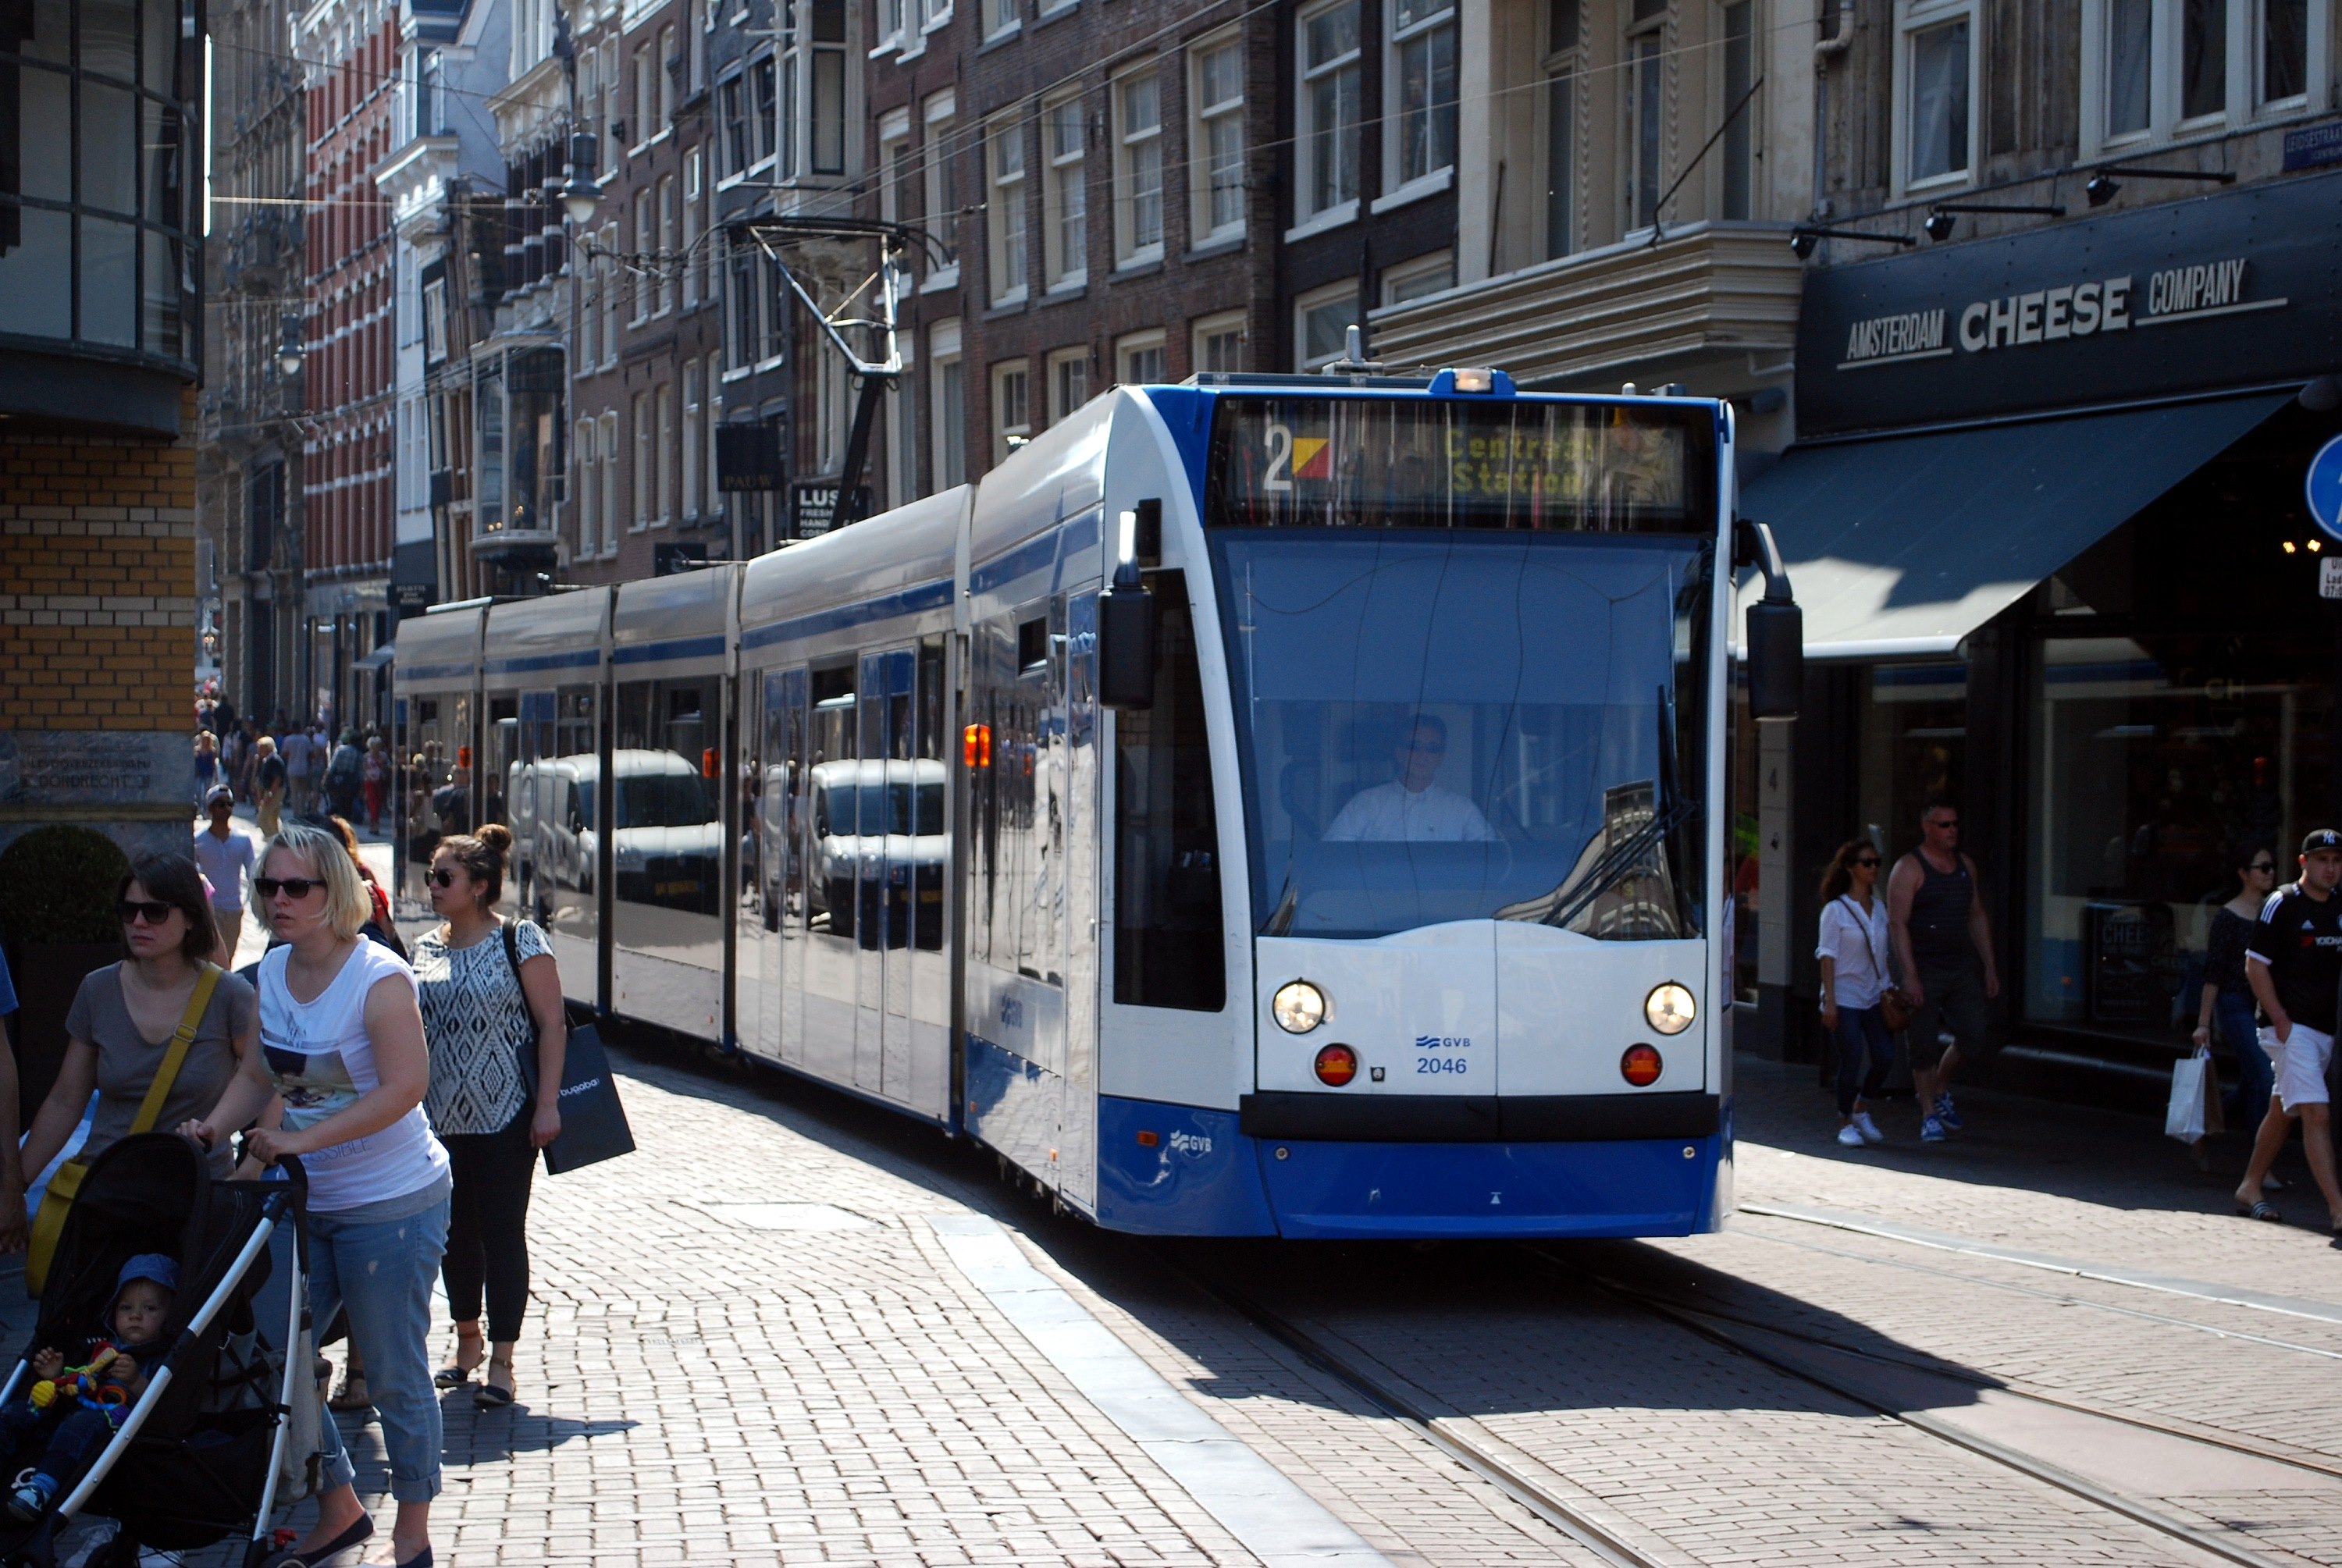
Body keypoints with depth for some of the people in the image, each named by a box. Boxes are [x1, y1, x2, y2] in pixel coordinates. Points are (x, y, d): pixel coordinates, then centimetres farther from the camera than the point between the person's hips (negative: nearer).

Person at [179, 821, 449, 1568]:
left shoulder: (378, 976, -16)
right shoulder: (270, 974, 6)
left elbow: (403, 1087, -24)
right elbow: (257, 1072, 12)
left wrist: (301, 1139, -27)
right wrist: (218, 1125, -8)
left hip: (389, 1204, -7)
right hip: (301, 1202, 7)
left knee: (395, 1373, 2)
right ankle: (339, 1508, 28)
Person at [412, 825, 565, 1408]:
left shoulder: (520, 940, -6)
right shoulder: (424, 948, 9)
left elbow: (552, 1025, -8)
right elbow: (411, 1027, 15)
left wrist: (547, 1104, -15)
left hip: (505, 1116, -5)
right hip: (441, 1117, 5)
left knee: (503, 1233, -1)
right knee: (456, 1233, 12)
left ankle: (500, 1360, 3)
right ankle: (467, 1340, 28)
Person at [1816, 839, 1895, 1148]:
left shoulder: (1879, 909, 10)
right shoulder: (1835, 910, -7)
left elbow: (1882, 954, 16)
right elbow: (1828, 957, -9)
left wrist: (1888, 989, 10)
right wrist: (1829, 1001, -13)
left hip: (1873, 996, 5)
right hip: (1845, 997, -5)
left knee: (1885, 1057, -2)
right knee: (1851, 1061, -7)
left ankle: (1861, 1111, 20)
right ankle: (1845, 1123, 7)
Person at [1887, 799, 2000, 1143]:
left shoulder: (1965, 866, 12)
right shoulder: (1909, 869, -8)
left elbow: (1977, 917, 18)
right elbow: (1898, 924, -14)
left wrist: (1989, 966, 13)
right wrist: (1909, 975, -21)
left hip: (1961, 966, 6)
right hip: (1923, 969, -5)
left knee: (1972, 1037, 1)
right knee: (1925, 1046, -1)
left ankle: (1940, 1089, 25)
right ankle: (1929, 1115, 10)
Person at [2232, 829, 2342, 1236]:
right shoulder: (2282, 904, -7)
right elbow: (2255, 965, -9)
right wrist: (2281, 1020, -15)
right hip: (2292, 1027, -7)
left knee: (2283, 1110, 15)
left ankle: (2250, 1188, 28)